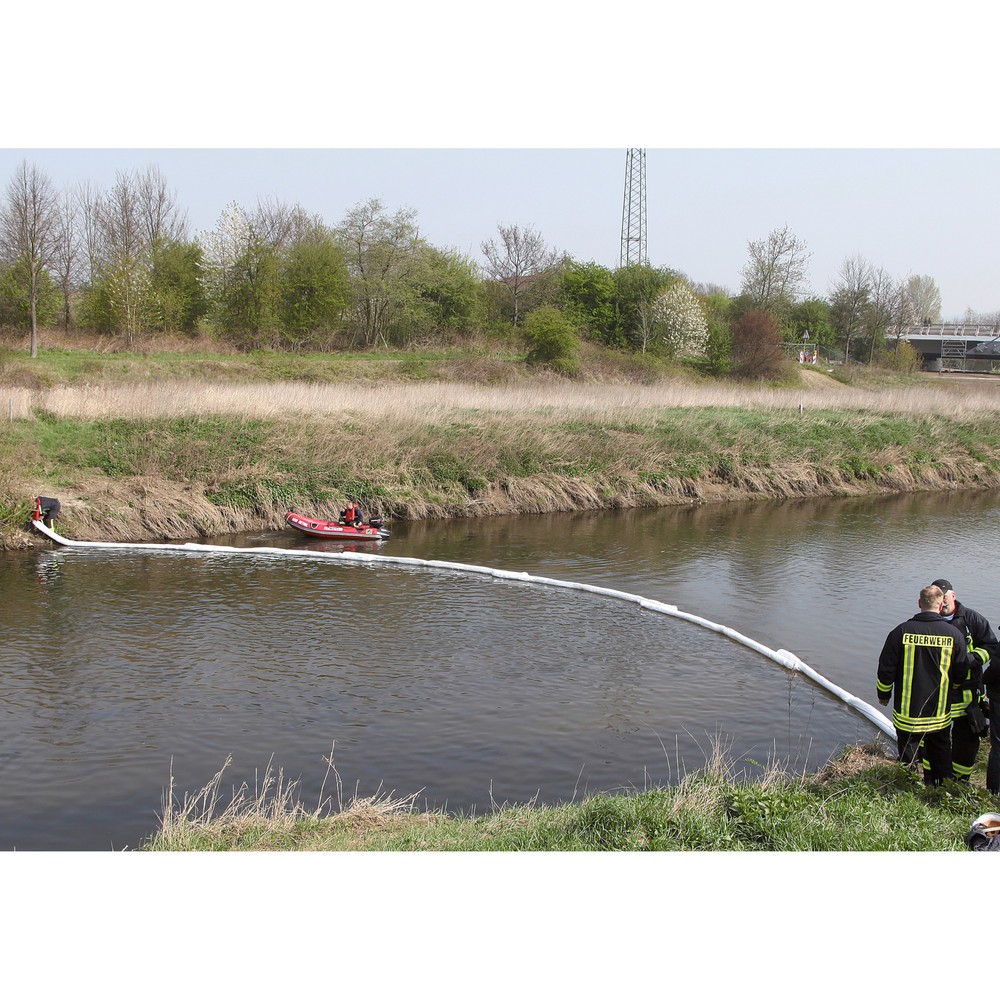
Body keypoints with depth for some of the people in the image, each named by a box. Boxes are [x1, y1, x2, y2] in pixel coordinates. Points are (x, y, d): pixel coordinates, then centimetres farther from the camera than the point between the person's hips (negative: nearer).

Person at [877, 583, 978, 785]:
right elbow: (962, 672, 2)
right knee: (940, 755, 18)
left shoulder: (901, 631, -11)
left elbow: (885, 669, -6)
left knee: (907, 757, 10)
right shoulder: (953, 634, -7)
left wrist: (883, 695, 10)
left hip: (907, 714, -2)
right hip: (940, 714, 2)